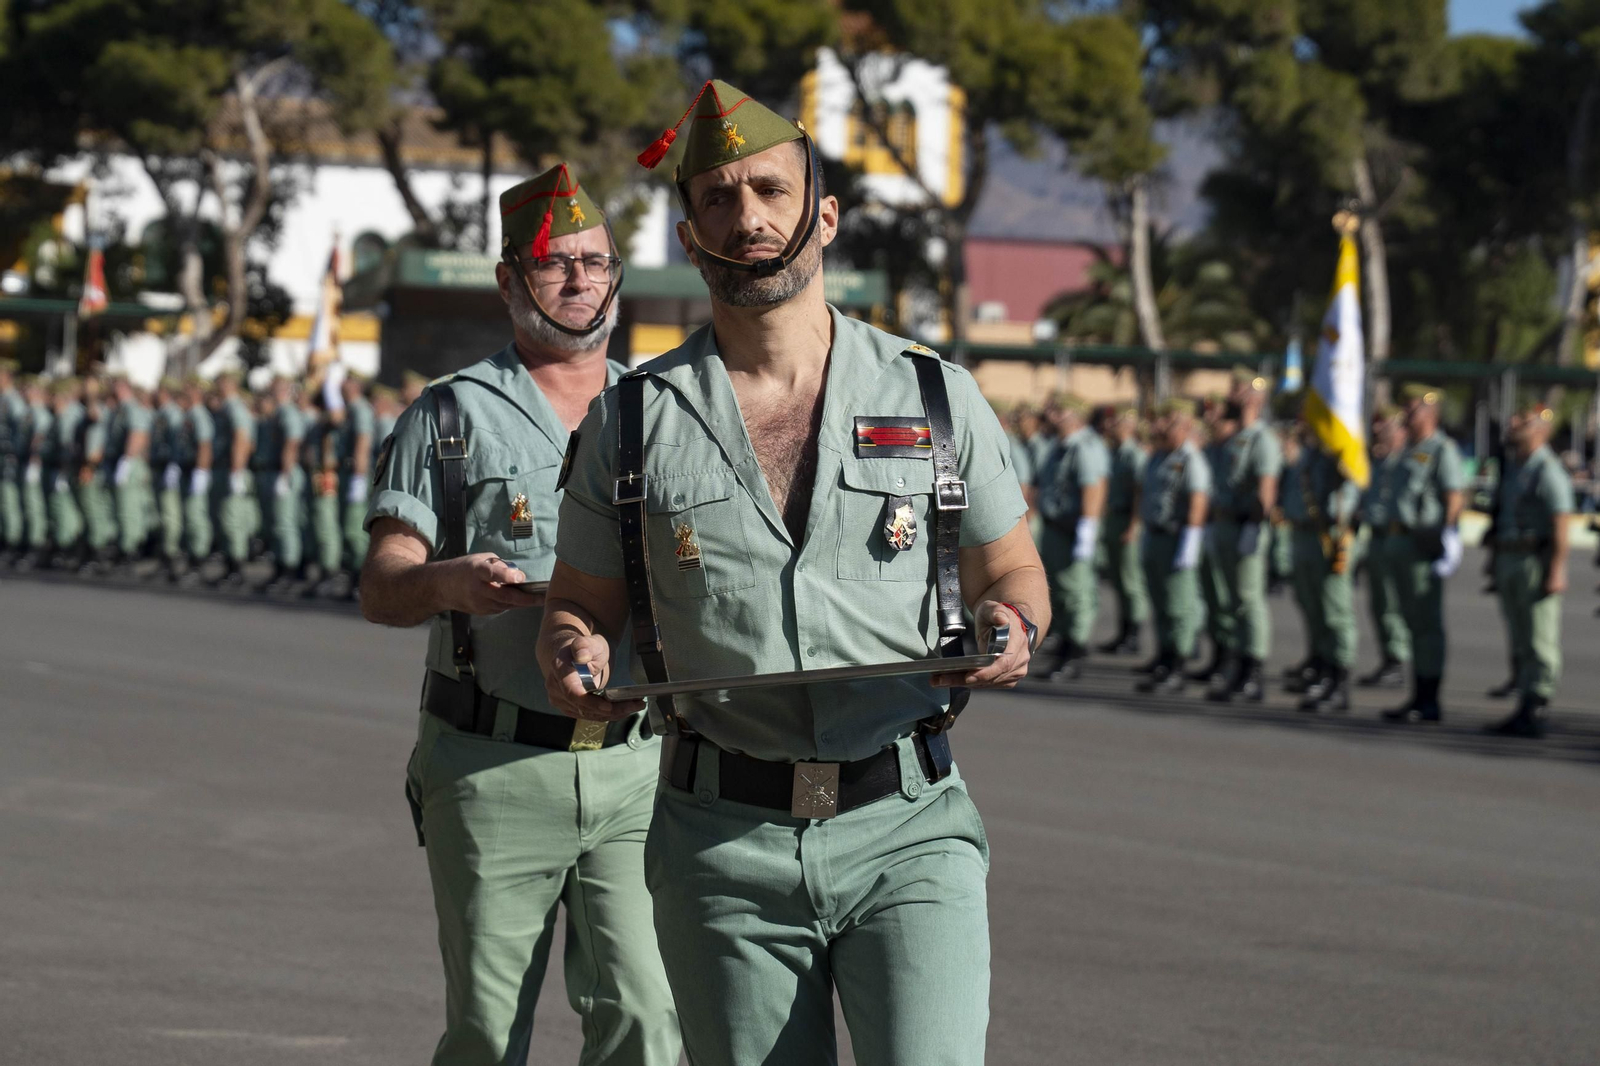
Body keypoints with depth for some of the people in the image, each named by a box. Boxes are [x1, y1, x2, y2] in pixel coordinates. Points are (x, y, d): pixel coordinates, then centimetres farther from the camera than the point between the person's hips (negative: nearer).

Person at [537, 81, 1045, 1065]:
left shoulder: (937, 398, 6)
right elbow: (581, 605, 14)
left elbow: (1012, 572, 16)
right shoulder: (633, 422, 6)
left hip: (908, 833, -1)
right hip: (726, 843, 1)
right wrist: (577, 659, -9)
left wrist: (1008, 625, -8)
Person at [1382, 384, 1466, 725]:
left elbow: (1455, 497, -17)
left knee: (1428, 623, -7)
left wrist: (1447, 538, -23)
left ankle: (1430, 701, -6)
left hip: (1426, 548, -10)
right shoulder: (1412, 450, 18)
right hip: (1407, 542, 10)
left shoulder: (1443, 450, -11)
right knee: (1415, 623, 13)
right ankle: (1419, 697, 19)